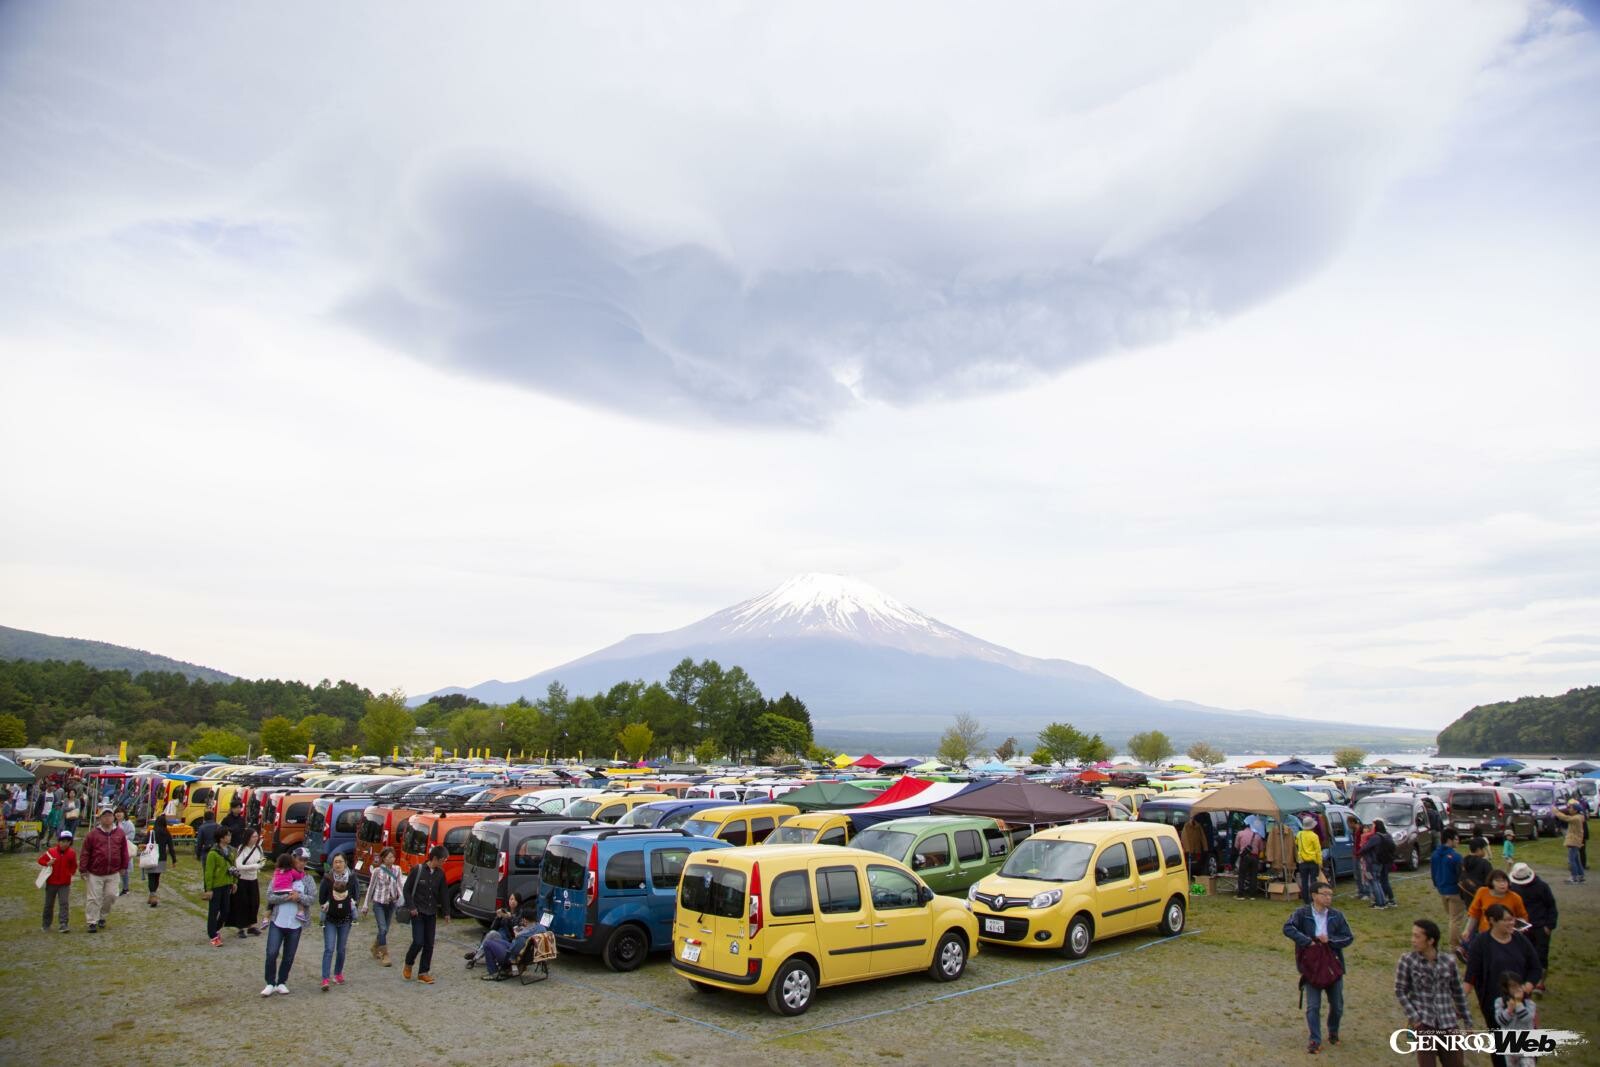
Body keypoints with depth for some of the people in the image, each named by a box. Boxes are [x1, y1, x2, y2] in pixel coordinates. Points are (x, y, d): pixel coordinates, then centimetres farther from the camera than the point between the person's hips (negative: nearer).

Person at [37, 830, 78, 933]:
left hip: (65, 883, 0)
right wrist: (47, 863, -19)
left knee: (64, 903, -8)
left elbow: (74, 865, 10)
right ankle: (46, 925, 27)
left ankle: (64, 925, -9)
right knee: (49, 904, 12)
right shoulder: (51, 852, -8)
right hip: (51, 883, 0)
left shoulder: (72, 853, -3)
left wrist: (72, 872, -4)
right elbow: (40, 860, 0)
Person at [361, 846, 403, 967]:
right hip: (379, 903, -4)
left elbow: (400, 886, 1)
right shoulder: (377, 871, -9)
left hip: (391, 903, 4)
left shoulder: (397, 869, -1)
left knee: (385, 930, 12)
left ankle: (375, 948, 38)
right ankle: (384, 955, -2)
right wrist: (366, 905, 3)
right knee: (383, 929, -12)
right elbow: (371, 887, -1)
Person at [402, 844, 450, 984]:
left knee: (429, 944, 3)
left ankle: (423, 973, 13)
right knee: (418, 942, -9)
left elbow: (442, 894, 10)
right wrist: (411, 907, -12)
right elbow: (407, 889, -5)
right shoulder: (417, 870, -11)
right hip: (418, 912, -4)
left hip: (432, 913, 5)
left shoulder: (440, 874, 2)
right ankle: (408, 965, 18)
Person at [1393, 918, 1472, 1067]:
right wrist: (1413, 1016, -10)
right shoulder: (1407, 961, -7)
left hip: (1448, 1023, 2)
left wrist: (1466, 1019, 15)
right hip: (1423, 1023, -2)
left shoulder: (1448, 961, -1)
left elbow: (1457, 991, 11)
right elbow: (1400, 991, -2)